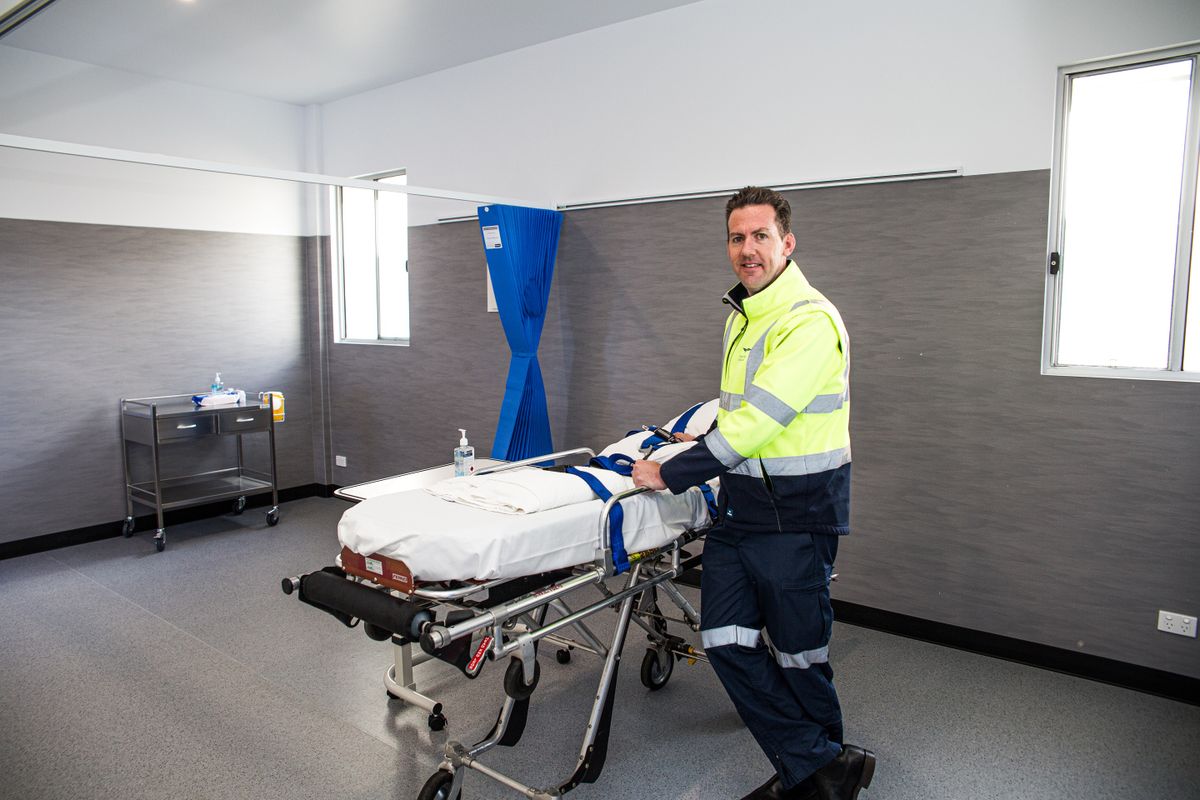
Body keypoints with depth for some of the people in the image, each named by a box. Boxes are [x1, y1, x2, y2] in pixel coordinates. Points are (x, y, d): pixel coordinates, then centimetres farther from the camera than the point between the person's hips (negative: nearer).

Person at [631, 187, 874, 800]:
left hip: (795, 517, -8)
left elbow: (758, 419, -22)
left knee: (797, 656, 6)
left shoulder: (811, 320, -16)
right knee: (726, 641, 6)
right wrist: (702, 438, 19)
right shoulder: (740, 317, 14)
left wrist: (673, 473, -17)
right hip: (737, 509, 8)